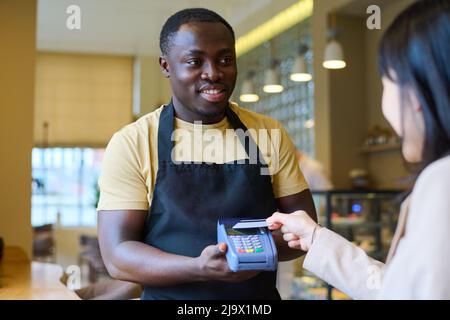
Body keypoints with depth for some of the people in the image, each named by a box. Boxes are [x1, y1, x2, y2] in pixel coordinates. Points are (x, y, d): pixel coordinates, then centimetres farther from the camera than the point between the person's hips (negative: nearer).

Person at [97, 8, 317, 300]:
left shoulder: (271, 134, -3)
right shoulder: (131, 143, -11)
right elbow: (117, 256, -15)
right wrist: (201, 268, -31)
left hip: (261, 296, 3)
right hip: (170, 295, -2)